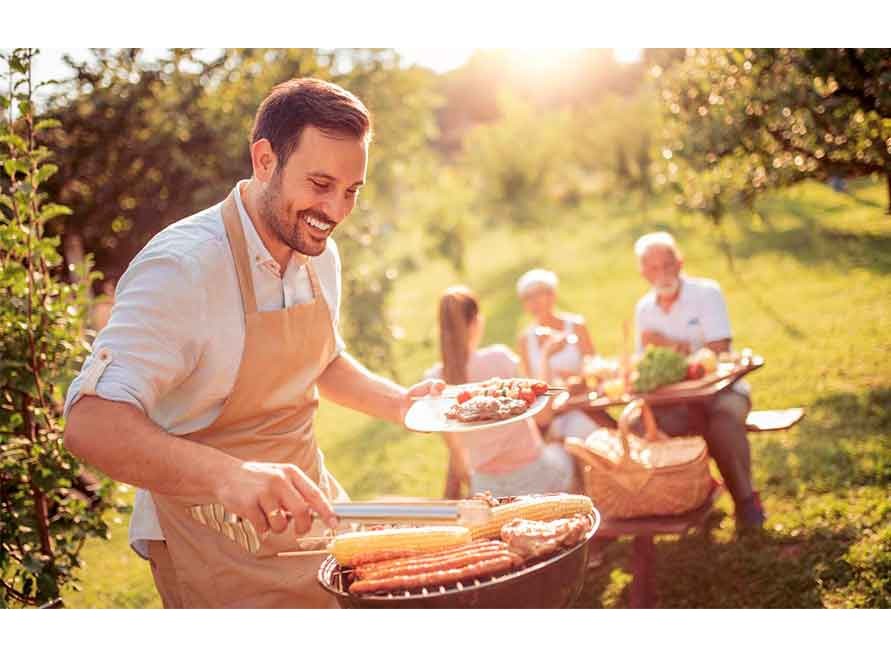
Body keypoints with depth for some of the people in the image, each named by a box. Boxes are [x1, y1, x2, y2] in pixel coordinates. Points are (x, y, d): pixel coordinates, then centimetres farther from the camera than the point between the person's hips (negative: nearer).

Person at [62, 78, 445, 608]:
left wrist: (400, 402, -1)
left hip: (306, 511, 7)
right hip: (216, 543, -7)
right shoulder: (181, 267, -25)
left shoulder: (319, 255, 0)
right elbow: (92, 423, -33)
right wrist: (227, 476, -48)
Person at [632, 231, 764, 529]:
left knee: (724, 420, -37)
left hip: (719, 386, -4)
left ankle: (745, 498, -13)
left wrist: (670, 344, -19)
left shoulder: (706, 292, -8)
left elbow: (719, 351, -16)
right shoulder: (644, 308, 6)